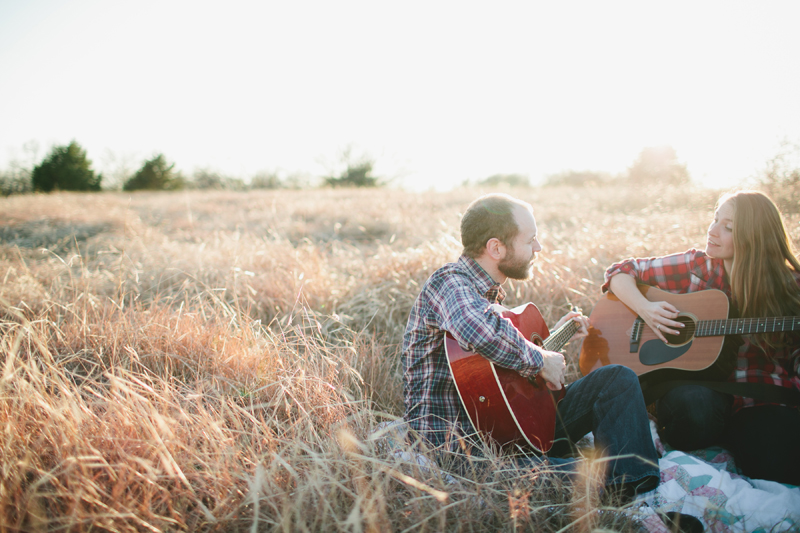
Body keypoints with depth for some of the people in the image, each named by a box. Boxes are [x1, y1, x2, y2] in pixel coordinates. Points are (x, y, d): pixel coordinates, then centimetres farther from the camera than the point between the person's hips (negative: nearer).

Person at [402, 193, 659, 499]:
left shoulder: (488, 290, 15)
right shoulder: (449, 282, -17)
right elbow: (483, 332, -42)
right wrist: (541, 360, -25)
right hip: (460, 448, -10)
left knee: (618, 379, 1)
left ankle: (637, 495, -10)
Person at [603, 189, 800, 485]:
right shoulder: (695, 267, 4)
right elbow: (621, 271, 8)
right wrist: (645, 308, -10)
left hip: (760, 405, 1)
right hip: (702, 391, 0)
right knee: (693, 405, -37)